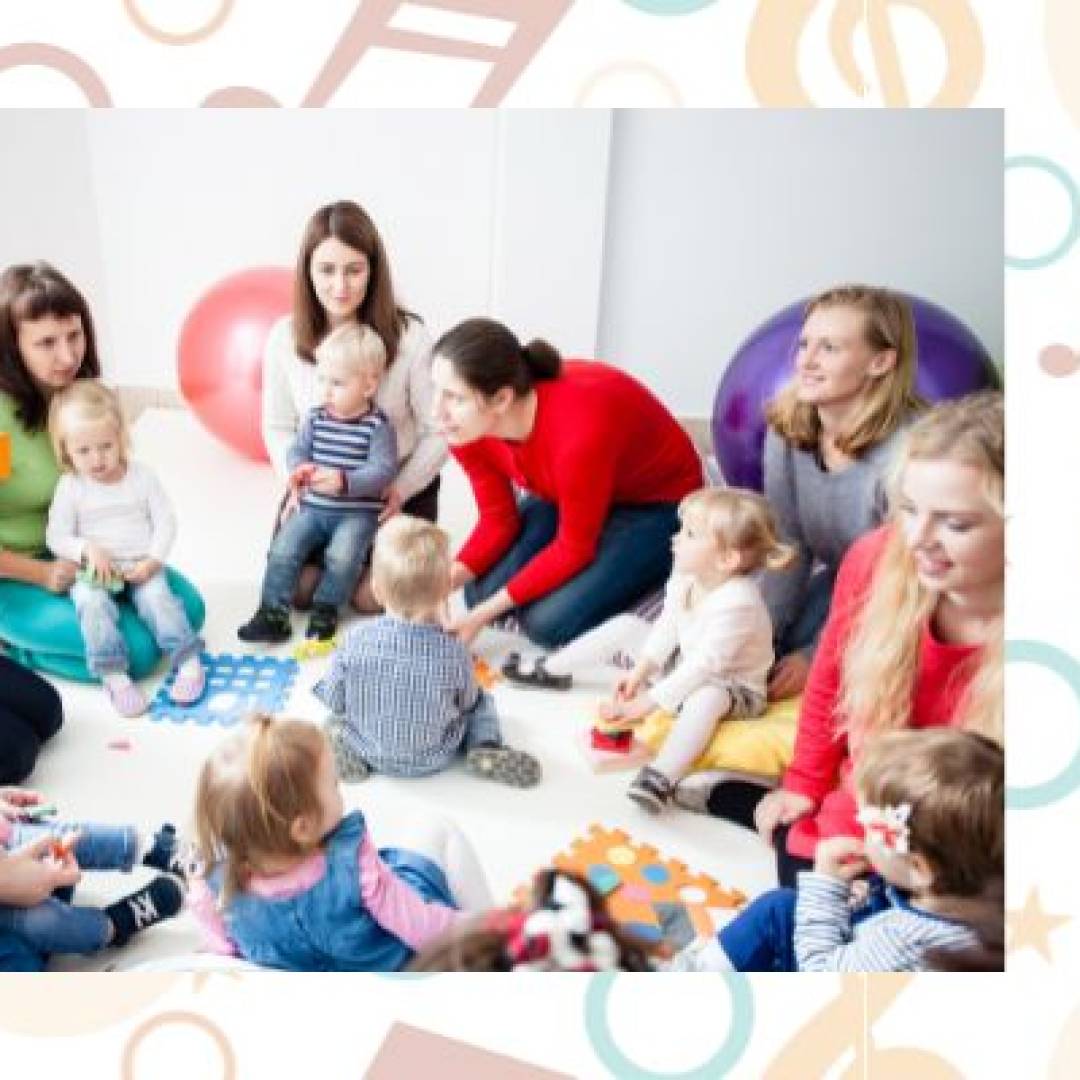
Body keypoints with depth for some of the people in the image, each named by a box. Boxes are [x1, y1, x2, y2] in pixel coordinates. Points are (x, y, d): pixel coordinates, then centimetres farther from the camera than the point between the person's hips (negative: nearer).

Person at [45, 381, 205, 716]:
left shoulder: (143, 477, 1)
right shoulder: (70, 488, 0)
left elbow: (165, 523, 1)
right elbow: (57, 537, 1)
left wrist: (153, 560, -13)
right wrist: (87, 549, -18)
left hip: (142, 567, 0)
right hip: (94, 572, 0)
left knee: (157, 598, -28)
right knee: (92, 604, -30)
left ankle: (189, 661, -21)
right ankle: (114, 675, -29)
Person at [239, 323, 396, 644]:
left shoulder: (377, 425, -9)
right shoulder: (316, 417, 5)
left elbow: (382, 470, -16)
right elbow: (298, 449, 7)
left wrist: (343, 481, -30)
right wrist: (299, 469, -18)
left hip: (358, 511, -4)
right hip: (313, 506, 4)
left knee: (342, 557, -24)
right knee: (283, 550, -11)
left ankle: (325, 611, 0)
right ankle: (272, 614, -2)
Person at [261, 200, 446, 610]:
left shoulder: (409, 336, -20)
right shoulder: (285, 337, -11)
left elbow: (438, 431, -12)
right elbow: (278, 427, 2)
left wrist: (400, 490, -19)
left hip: (397, 484, -2)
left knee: (372, 597, -10)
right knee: (298, 587, -7)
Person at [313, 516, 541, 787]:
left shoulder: (355, 641, -23)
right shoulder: (453, 653, -25)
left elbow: (334, 701, -11)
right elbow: (467, 704, -7)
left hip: (370, 752, 1)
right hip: (434, 759, -1)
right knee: (482, 701, 20)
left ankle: (349, 748, 7)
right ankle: (486, 749, -1)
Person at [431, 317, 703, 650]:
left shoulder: (578, 433, -39)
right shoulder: (468, 427, -19)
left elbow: (575, 548, -25)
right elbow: (498, 520, -7)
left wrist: (486, 612, -25)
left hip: (660, 505, -6)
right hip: (564, 494, 6)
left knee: (549, 622, -20)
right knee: (481, 593, -10)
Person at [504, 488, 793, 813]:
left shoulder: (736, 603, -34)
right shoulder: (686, 577, -11)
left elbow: (703, 667, -33)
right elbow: (667, 626, 3)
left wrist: (649, 701, -31)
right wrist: (641, 669, -6)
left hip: (730, 685, -8)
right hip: (684, 667, 8)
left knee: (705, 698, -43)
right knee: (626, 625, 8)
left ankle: (661, 777, -52)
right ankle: (551, 671, 20)